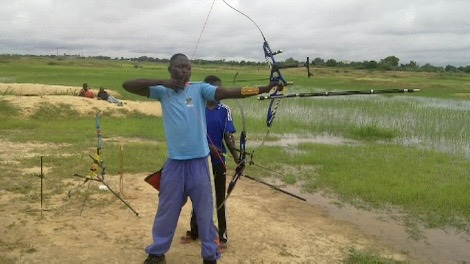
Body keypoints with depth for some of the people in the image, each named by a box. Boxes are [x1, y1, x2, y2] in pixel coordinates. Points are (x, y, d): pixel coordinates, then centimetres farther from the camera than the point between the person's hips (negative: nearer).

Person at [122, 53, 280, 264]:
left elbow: (229, 93, -15)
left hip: (199, 161, -1)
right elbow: (128, 85, -3)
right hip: (174, 162, 1)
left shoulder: (200, 89, -1)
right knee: (167, 209, 15)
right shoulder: (162, 92, 4)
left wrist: (264, 89, -28)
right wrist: (161, 82, -14)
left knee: (205, 210, 8)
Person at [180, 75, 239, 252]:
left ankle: (222, 237, 17)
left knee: (220, 198, 7)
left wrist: (237, 159, -17)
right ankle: (194, 231, 32)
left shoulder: (224, 110, -4)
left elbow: (228, 136, -6)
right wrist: (209, 146, -22)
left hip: (218, 161, 0)